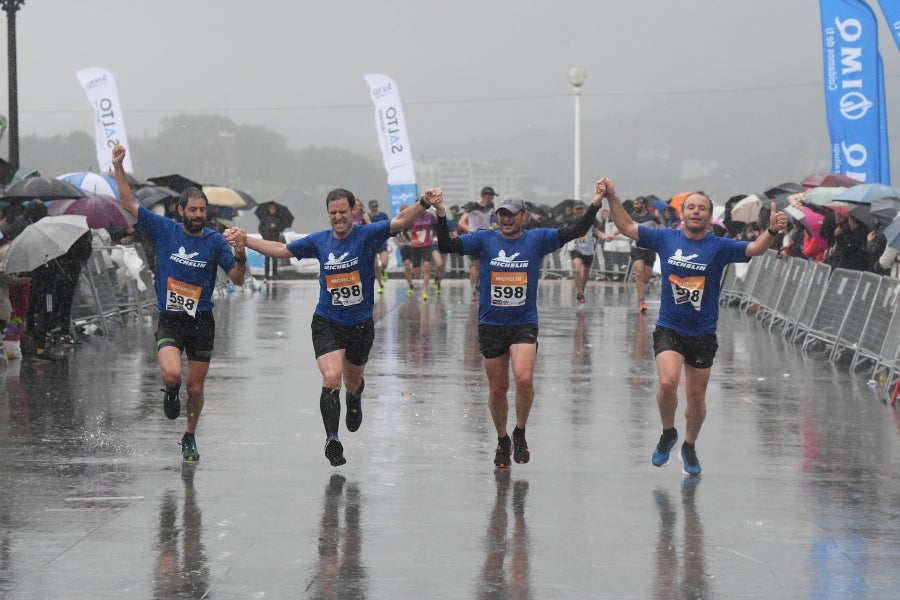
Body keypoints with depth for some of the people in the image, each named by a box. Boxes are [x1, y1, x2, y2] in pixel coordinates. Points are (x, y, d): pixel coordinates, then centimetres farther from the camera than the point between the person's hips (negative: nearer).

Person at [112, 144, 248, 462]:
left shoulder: (215, 241, 0)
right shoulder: (164, 230, -1)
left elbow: (237, 279, 1)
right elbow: (129, 204, 1)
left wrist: (240, 256, -18)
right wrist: (118, 168, -6)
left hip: (202, 322, 1)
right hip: (169, 320, -1)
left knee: (195, 388, 7)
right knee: (171, 374, -25)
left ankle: (190, 437, 31)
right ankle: (170, 392, 13)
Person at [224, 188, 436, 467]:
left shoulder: (367, 235, -9)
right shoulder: (319, 241, 0)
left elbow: (399, 222, -23)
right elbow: (281, 250, 10)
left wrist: (423, 203, -41)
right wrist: (245, 240, 5)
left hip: (361, 324, 0)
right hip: (327, 323, 0)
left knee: (353, 381, 19)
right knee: (331, 378, -19)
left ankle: (354, 401, 57)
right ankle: (332, 439, -12)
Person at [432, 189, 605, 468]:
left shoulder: (537, 240, 1)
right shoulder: (484, 240, 2)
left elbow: (575, 231, -1)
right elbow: (447, 245, -4)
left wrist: (595, 205, -13)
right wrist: (441, 216, -17)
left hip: (524, 324, -1)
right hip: (491, 326, 1)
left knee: (524, 379, -20)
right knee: (497, 388, 8)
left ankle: (520, 434, 4)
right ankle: (502, 441, 29)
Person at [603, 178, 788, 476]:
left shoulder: (719, 247, -4)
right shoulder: (666, 238, 0)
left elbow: (755, 248, -16)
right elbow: (628, 227, 6)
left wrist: (772, 231, -35)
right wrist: (612, 197, -5)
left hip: (703, 334, 1)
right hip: (669, 329, -1)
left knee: (696, 397, 10)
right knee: (668, 383, -22)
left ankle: (689, 447, 35)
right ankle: (668, 433, 6)